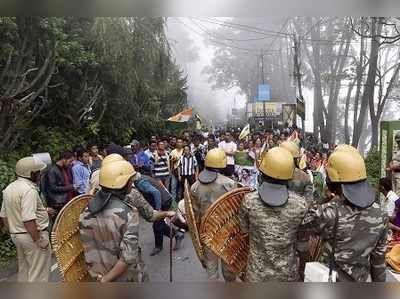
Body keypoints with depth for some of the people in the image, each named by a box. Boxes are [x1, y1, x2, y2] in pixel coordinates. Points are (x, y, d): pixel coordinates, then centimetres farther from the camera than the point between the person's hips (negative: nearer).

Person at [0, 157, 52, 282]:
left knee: (24, 270, 23)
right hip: (33, 235, -9)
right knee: (38, 273, 3)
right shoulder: (29, 189, -22)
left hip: (16, 235, 9)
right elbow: (28, 220, -28)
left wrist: (14, 232, 22)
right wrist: (39, 240, -23)